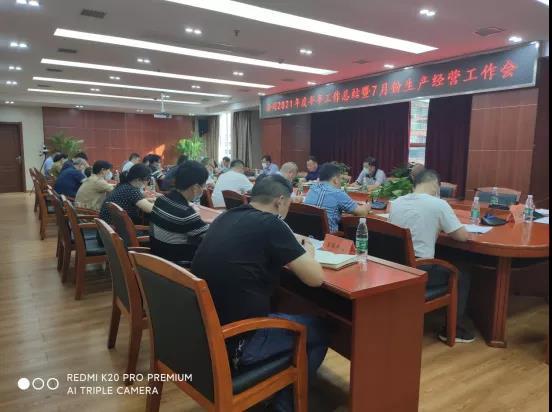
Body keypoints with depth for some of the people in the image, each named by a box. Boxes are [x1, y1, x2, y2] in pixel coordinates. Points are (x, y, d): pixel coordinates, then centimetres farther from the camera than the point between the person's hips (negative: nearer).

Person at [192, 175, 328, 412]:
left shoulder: (226, 217, 6)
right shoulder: (270, 224, -16)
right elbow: (315, 278, -11)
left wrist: (291, 247, 18)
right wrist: (307, 252, 10)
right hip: (232, 342, -8)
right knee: (318, 330, 14)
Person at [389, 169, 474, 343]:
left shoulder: (396, 203, 5)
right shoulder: (438, 204, -11)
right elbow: (463, 236, -5)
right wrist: (442, 228, 13)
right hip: (419, 270, -6)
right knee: (462, 277, 20)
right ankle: (454, 330, 26)